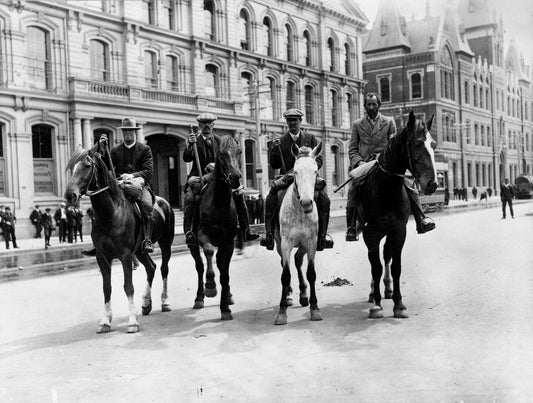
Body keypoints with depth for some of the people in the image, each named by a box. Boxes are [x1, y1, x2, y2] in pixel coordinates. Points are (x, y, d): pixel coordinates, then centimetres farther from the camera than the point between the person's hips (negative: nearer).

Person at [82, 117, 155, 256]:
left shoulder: (145, 149, 9)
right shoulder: (115, 150, 18)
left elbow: (149, 171, -1)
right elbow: (106, 167, 4)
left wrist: (133, 176, -18)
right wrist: (101, 147, -7)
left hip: (140, 185, -3)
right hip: (119, 186, 3)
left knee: (147, 205, -34)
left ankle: (147, 240, -33)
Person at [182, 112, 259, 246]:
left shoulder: (219, 140, 14)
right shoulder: (195, 141, 6)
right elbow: (186, 158, -6)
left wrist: (215, 165, -12)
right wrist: (190, 145, -23)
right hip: (199, 177, -3)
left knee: (238, 194, -13)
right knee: (190, 197, -31)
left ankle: (246, 230, -5)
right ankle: (189, 231, -28)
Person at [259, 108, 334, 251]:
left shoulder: (310, 139, 13)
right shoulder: (280, 141, 12)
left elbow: (319, 159, 7)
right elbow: (274, 165, 8)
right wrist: (274, 149, -8)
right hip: (287, 178, 0)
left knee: (324, 199, -25)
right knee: (270, 199, -27)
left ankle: (322, 236, -19)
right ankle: (268, 234, -24)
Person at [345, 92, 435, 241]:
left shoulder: (389, 122, 12)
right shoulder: (357, 125, 13)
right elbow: (352, 149, 9)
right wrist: (359, 162, -11)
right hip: (364, 165, 0)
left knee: (409, 186, -16)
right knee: (353, 191, -20)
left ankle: (421, 222, -13)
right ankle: (351, 228, -7)